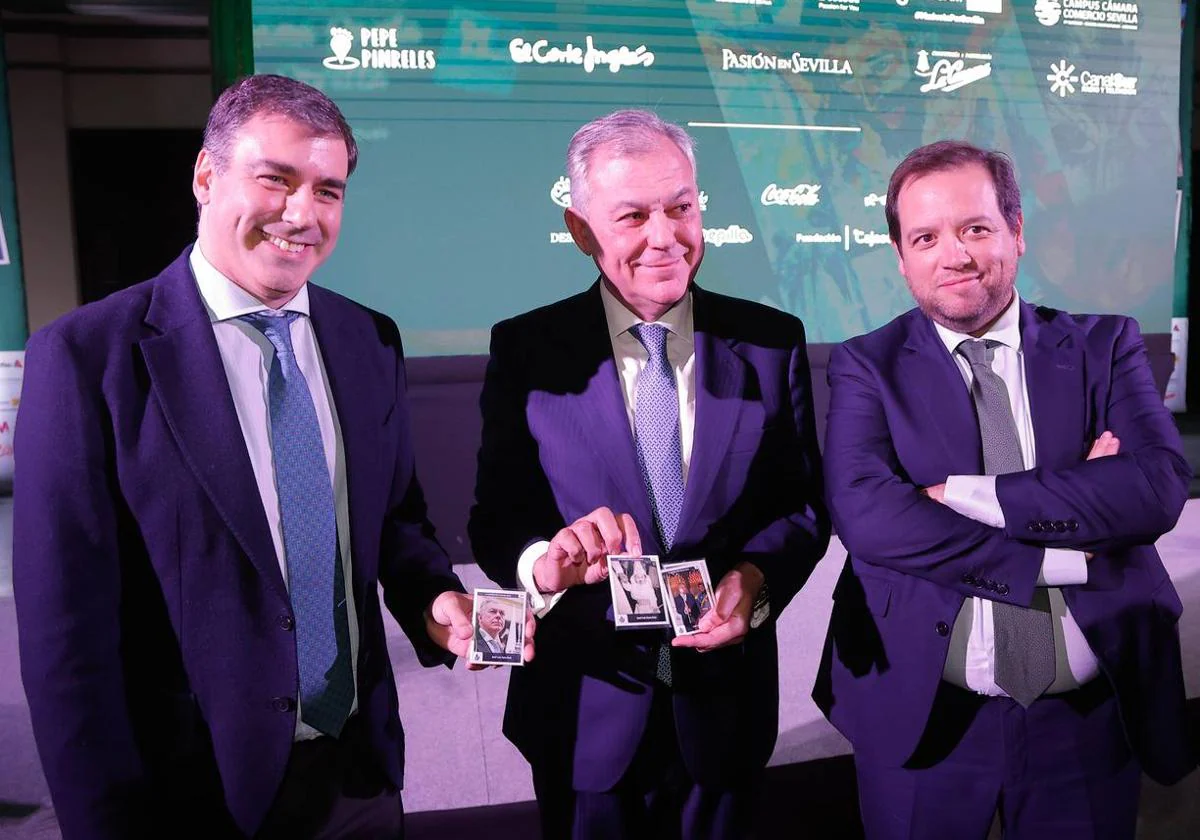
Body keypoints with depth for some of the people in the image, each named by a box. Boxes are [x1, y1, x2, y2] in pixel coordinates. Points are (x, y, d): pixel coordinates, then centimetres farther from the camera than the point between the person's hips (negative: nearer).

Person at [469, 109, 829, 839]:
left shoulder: (772, 341, -4)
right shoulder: (527, 349, -8)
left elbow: (804, 503, -2)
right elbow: (494, 517, -11)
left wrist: (759, 577, -22)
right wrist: (544, 561, -32)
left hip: (725, 703, 2)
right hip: (586, 709, -1)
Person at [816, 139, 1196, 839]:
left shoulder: (1106, 345, 1)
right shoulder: (867, 366, -5)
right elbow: (864, 513, -20)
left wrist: (968, 495, -21)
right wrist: (1061, 558, -19)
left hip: (1093, 718, 2)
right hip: (924, 721, -1)